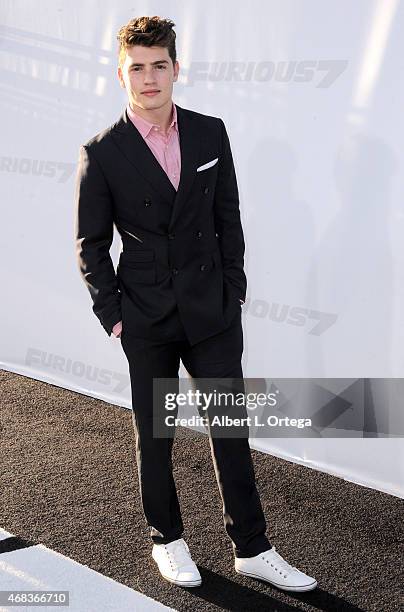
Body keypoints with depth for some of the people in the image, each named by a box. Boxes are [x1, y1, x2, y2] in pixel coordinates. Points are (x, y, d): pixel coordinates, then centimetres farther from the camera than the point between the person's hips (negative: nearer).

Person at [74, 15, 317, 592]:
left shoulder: (210, 132, 2)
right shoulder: (101, 153, -6)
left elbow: (227, 217, 8)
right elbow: (90, 245, -2)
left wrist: (234, 291, 5)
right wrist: (113, 315, -6)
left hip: (213, 312, 2)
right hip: (146, 319, -2)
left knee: (231, 428, 7)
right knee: (154, 436, 11)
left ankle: (252, 549, 21)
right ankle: (167, 539, 31)